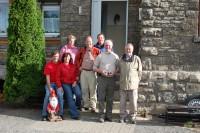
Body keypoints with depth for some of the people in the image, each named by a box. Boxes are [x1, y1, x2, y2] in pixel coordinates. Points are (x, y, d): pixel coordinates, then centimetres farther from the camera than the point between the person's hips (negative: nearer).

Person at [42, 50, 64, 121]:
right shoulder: (48, 65, -2)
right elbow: (47, 77, -7)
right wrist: (49, 87, -17)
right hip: (50, 83, -1)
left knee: (60, 95, -21)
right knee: (47, 95, -21)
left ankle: (61, 114, -14)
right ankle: (44, 114, -14)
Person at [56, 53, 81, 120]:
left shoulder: (73, 66, 12)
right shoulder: (60, 66, 2)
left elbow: (76, 74, 13)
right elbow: (58, 77, 0)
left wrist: (75, 81, -4)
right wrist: (59, 86, -7)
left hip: (73, 83, 2)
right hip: (65, 84, -2)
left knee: (78, 94, -22)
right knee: (70, 97, -13)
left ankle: (79, 106, 8)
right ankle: (74, 114, -9)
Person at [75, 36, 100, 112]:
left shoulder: (96, 50, -1)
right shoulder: (82, 50, 8)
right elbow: (77, 59, 17)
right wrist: (79, 66, 7)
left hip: (92, 72, -3)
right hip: (83, 72, 3)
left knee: (93, 90, -1)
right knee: (84, 89, 8)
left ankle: (93, 106, 3)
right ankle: (86, 105, 18)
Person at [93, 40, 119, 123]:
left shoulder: (115, 56, 11)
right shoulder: (100, 56, 9)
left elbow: (118, 68, 10)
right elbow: (94, 67, 8)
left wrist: (114, 72, -9)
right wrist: (101, 71, -9)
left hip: (111, 78, 1)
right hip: (102, 78, -1)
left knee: (110, 98, 5)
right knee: (101, 98, -4)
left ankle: (108, 115, 12)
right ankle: (101, 116, 0)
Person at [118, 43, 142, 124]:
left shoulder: (137, 59, 1)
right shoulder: (121, 59, 8)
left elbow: (139, 72, 7)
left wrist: (136, 82, 6)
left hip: (133, 85, -2)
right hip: (123, 85, 2)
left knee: (133, 103, 0)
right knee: (122, 102, 5)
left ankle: (132, 117, 17)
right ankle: (123, 116, 20)